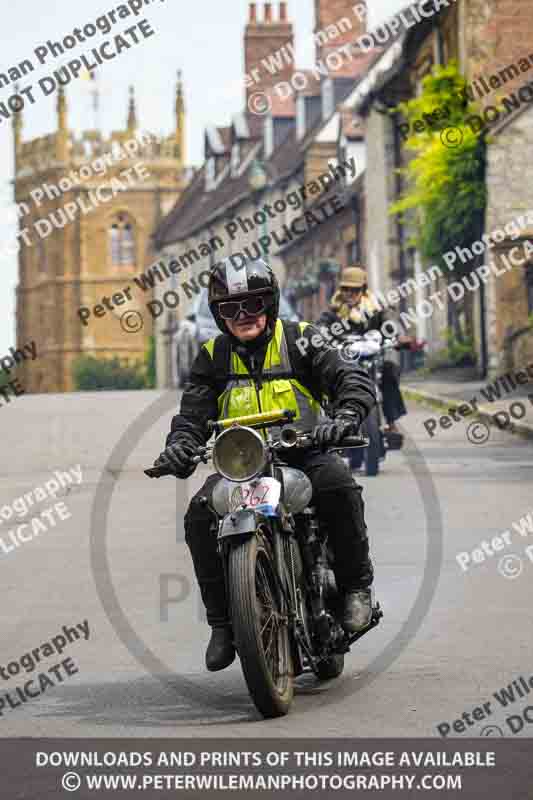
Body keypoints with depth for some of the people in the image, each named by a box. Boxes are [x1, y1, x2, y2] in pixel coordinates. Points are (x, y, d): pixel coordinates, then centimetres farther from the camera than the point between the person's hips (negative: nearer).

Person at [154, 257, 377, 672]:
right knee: (201, 514, -24)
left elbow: (355, 382, -11)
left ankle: (357, 585, -16)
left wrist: (343, 418, -33)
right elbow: (193, 413, 4)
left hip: (303, 451, -3)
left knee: (337, 484, -35)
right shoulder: (213, 357, 9)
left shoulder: (299, 340, -1)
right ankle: (223, 621, -12)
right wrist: (180, 448, -19)